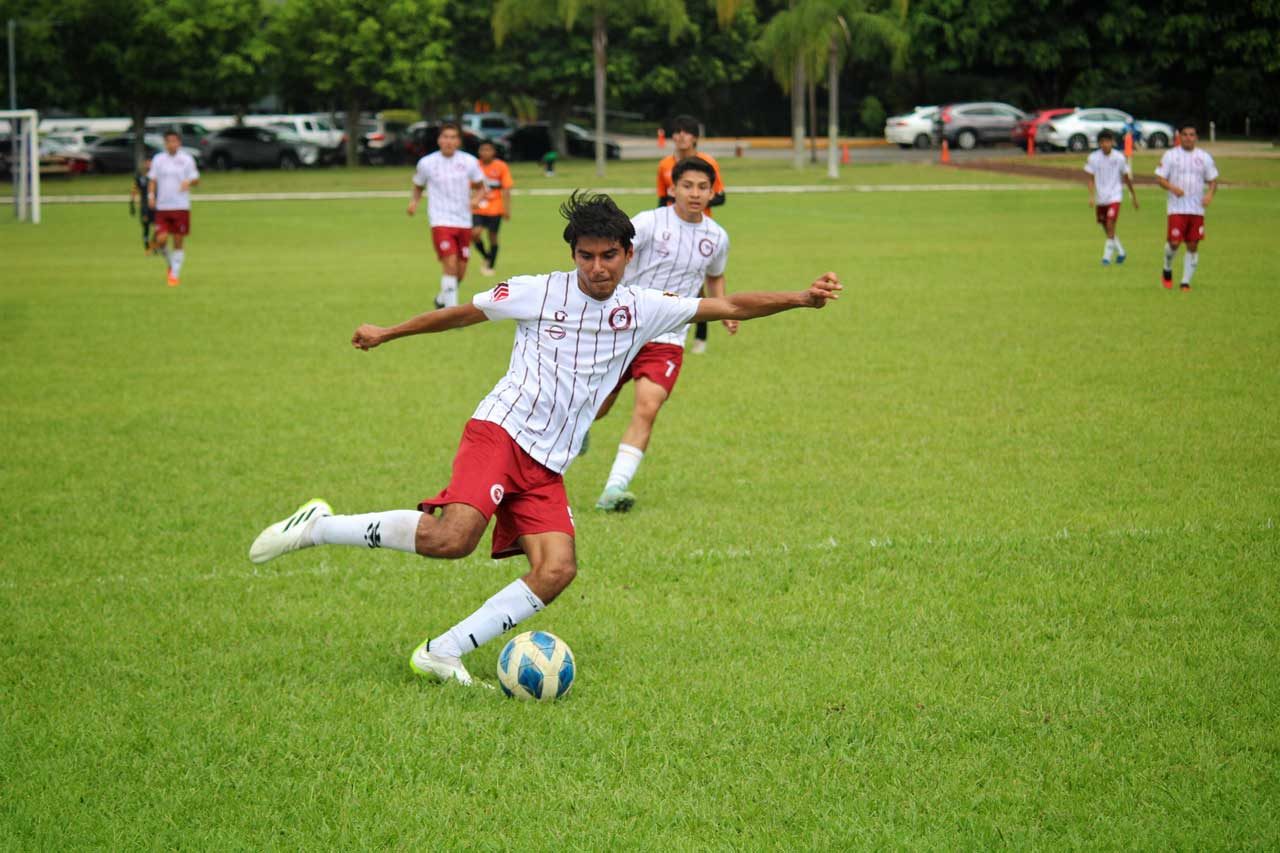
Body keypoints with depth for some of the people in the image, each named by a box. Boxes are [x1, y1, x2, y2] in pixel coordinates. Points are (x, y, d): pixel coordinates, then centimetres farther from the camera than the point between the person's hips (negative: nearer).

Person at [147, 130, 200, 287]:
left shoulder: (186, 160, 2)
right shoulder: (158, 159, 6)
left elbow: (196, 179, 4)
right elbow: (152, 180, 9)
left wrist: (189, 182, -19)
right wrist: (151, 195, -8)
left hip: (181, 207, -1)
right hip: (162, 207, 1)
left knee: (179, 242, 1)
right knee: (161, 239, -11)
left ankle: (175, 274, 10)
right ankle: (171, 262, 18)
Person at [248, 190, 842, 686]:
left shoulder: (641, 310, 9)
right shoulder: (538, 293, 0)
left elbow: (725, 307, 8)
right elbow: (465, 313, 12)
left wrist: (800, 298, -2)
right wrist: (387, 333, 19)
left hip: (547, 466, 5)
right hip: (500, 432, -5)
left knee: (557, 570, -15)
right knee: (452, 538, -28)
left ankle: (442, 653, -9)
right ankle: (318, 527, -11)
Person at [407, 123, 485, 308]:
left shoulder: (468, 162, 2)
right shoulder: (426, 163, -1)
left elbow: (480, 187, 12)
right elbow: (418, 186, 14)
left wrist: (476, 199, -9)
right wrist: (414, 201, -6)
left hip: (464, 223, 4)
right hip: (441, 222, -4)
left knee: (460, 272, 9)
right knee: (450, 265, -20)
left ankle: (442, 299, 37)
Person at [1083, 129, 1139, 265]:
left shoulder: (1119, 158, -5)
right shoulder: (1093, 158, -4)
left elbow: (1126, 178, 6)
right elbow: (1091, 179, 0)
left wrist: (1134, 196, 13)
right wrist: (1091, 196, -13)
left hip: (1115, 197, -3)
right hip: (1100, 198, 3)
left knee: (1110, 225, -17)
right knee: (1107, 229, 11)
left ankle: (1107, 256, -10)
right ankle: (1120, 252, 31)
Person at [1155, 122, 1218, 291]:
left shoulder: (1204, 157, 9)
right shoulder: (1170, 155, 2)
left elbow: (1213, 180, 12)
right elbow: (1159, 178, 0)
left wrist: (1210, 193, -9)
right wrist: (1172, 188, -19)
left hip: (1197, 209, 3)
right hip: (1176, 208, -2)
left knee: (1193, 246, 0)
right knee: (1174, 242, -10)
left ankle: (1186, 282, 8)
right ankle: (1167, 270, 18)